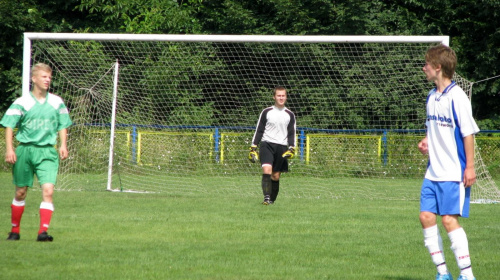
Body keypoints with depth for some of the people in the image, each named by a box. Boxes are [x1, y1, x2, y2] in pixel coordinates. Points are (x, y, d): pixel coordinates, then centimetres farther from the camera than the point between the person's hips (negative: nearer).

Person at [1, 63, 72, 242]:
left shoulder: (57, 102, 7)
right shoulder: (21, 103, -2)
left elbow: (63, 125, 17)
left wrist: (63, 145, 4)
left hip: (47, 151, 1)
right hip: (25, 150, -1)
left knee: (48, 190, -16)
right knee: (21, 192, 8)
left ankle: (43, 231, -20)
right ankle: (15, 230, 24)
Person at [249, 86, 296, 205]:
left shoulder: (290, 115, 9)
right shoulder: (266, 112, 5)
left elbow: (292, 134, 10)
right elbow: (259, 130, 8)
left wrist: (291, 149, -4)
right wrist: (253, 148, 3)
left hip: (282, 147, 2)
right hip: (266, 144, -2)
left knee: (276, 175, 3)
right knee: (267, 169, -22)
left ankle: (272, 199, 15)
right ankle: (266, 197, -27)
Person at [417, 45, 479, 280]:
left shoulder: (456, 97, -14)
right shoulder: (432, 97, 10)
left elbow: (468, 133, -12)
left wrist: (470, 167, -14)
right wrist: (426, 142, 4)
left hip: (454, 173, -8)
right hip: (433, 172, 8)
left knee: (449, 219, -12)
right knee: (426, 216, 1)